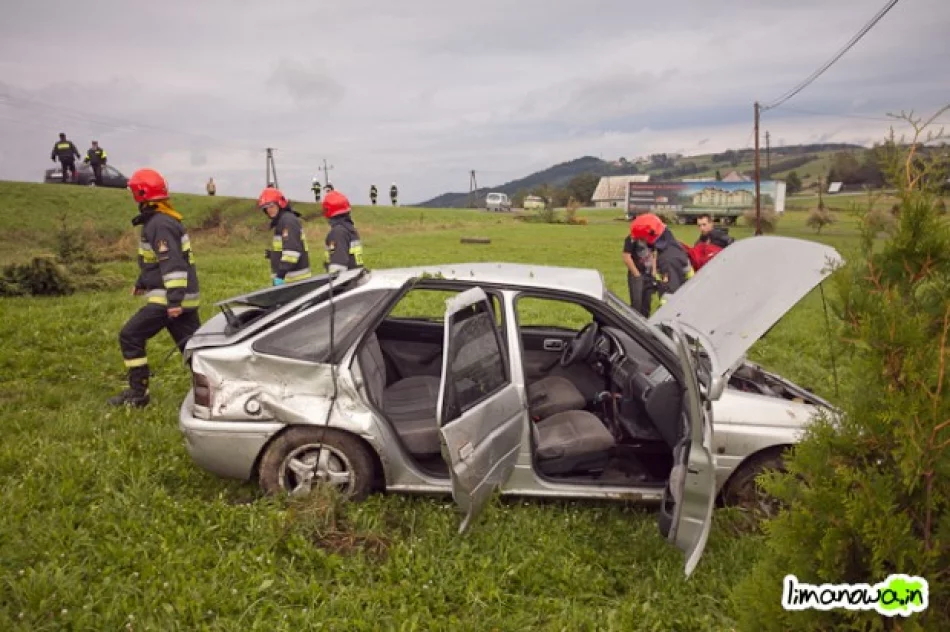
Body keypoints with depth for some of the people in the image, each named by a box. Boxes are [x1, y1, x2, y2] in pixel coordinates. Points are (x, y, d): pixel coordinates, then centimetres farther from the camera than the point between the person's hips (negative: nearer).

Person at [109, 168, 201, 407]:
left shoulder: (160, 224, -15)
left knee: (130, 337, 0)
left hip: (168, 298, -9)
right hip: (182, 296, 9)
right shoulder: (160, 220, 17)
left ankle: (138, 393, 7)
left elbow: (172, 264, -25)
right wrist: (141, 283, 37)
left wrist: (174, 300, -29)